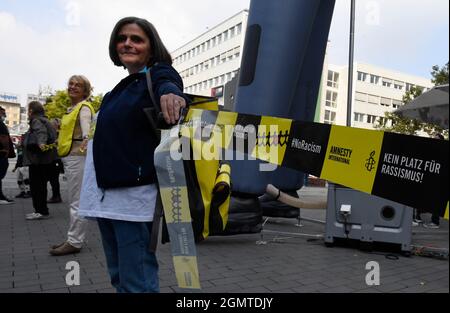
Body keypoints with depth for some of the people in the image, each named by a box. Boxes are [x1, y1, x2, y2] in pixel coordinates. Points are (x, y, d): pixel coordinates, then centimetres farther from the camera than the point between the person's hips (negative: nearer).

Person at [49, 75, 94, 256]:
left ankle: (74, 242, -1)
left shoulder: (84, 108, -9)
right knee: (74, 201, 15)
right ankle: (73, 238, 24)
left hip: (78, 157, -10)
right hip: (69, 157, 10)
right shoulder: (71, 109, 19)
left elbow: (86, 127, -27)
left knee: (77, 201, -6)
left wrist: (86, 140, -43)